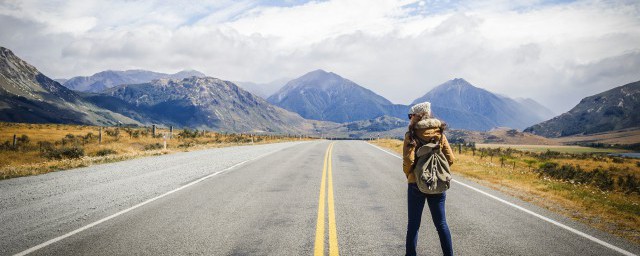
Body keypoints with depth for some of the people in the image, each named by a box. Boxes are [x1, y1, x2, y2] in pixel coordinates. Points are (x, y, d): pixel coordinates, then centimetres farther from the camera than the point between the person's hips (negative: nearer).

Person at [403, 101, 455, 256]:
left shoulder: (411, 135, -10)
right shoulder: (440, 133, 1)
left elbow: (408, 160, -18)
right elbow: (450, 159, -2)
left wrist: (408, 174, 1)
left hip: (416, 184, -3)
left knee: (413, 224, 8)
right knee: (441, 223, 13)